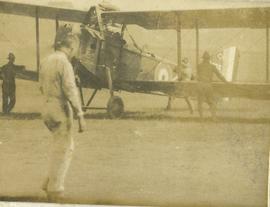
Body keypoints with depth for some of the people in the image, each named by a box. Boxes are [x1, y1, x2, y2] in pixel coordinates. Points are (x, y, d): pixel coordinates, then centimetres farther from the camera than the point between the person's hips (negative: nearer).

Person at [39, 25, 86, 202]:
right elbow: (71, 91, -22)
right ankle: (55, 190, 9)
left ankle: (50, 184, 20)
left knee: (68, 147, 19)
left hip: (48, 108, 9)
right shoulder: (64, 63, -17)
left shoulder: (47, 61, 9)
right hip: (62, 110, -8)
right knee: (61, 151, 2)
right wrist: (80, 116, -19)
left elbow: (42, 87, 18)